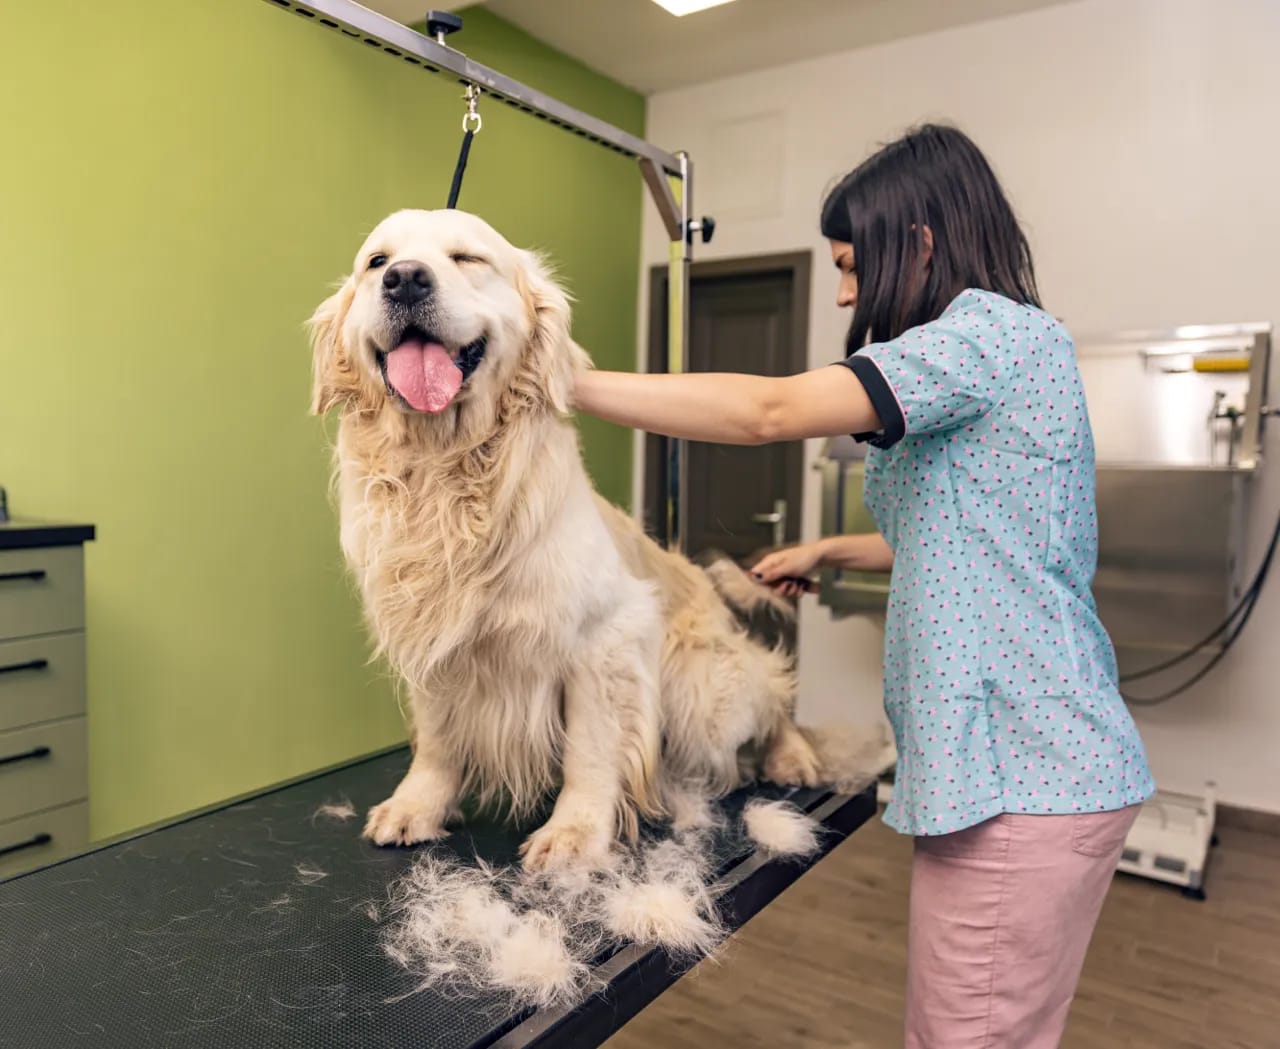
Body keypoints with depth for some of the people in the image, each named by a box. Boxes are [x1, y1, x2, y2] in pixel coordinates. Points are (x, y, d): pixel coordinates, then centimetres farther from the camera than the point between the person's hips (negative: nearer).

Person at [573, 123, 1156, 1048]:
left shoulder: (995, 331, -13)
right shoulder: (1003, 347, 17)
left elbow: (770, 412, -23)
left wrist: (567, 384, -16)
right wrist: (831, 552, 17)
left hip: (1022, 772, -10)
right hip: (1017, 758, 10)